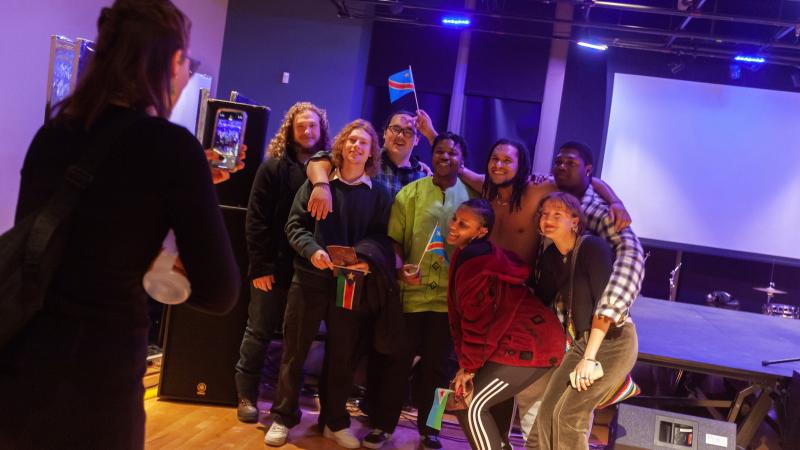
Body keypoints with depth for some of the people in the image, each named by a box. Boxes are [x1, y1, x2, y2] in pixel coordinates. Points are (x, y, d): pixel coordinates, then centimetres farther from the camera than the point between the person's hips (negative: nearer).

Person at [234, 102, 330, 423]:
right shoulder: (274, 166, -1)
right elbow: (256, 219, -5)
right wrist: (260, 266, -11)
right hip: (274, 266, -2)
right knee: (259, 332, 8)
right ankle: (246, 395, 21)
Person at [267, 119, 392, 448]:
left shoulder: (379, 193, 5)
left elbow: (382, 238, 3)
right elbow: (295, 224, -1)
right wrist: (311, 250, -19)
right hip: (310, 279, -1)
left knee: (342, 356, 11)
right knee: (294, 351, 7)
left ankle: (334, 421, 27)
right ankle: (283, 417, 23)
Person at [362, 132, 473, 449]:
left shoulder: (470, 196, 4)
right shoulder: (410, 192, 2)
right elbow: (393, 238, -1)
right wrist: (400, 268, -18)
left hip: (450, 296, 1)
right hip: (411, 292, -1)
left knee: (436, 365, 12)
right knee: (397, 361, 8)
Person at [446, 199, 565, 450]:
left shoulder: (476, 266, -21)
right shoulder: (471, 256, 11)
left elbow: (477, 324, -19)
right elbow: (462, 316, 11)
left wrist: (469, 367, -7)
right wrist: (467, 364, 8)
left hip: (529, 345, -10)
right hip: (521, 340, 10)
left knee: (473, 407, -8)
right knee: (460, 394, 14)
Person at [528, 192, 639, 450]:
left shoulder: (593, 247, -17)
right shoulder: (551, 257, 4)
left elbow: (606, 304, -22)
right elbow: (541, 301, 8)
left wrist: (589, 358, -24)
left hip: (613, 342, -7)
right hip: (583, 341, 7)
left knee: (569, 414, -13)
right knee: (548, 411, 2)